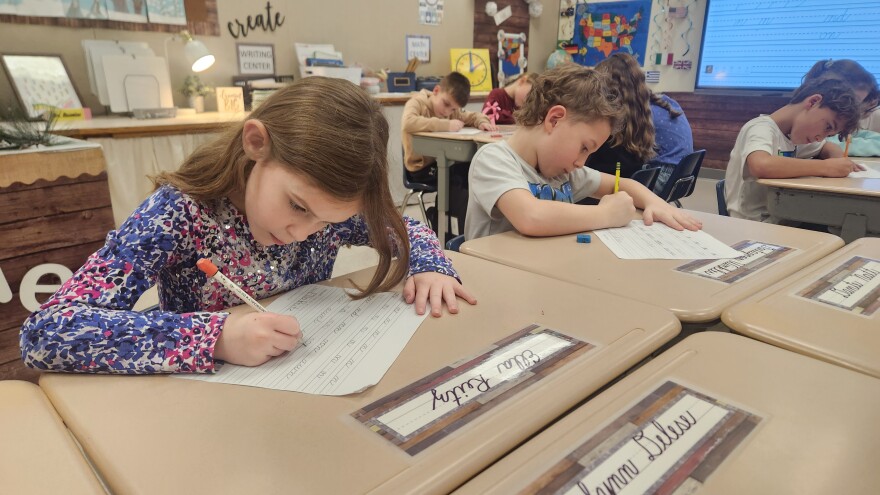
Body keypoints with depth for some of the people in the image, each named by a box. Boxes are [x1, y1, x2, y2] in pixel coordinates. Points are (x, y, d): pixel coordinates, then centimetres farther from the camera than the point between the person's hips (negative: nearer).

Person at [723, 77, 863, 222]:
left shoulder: (793, 134, 8)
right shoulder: (761, 128, -16)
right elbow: (761, 165, -36)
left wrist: (837, 158, 1)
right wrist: (825, 166, -27)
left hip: (782, 218, 8)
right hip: (753, 226, -8)